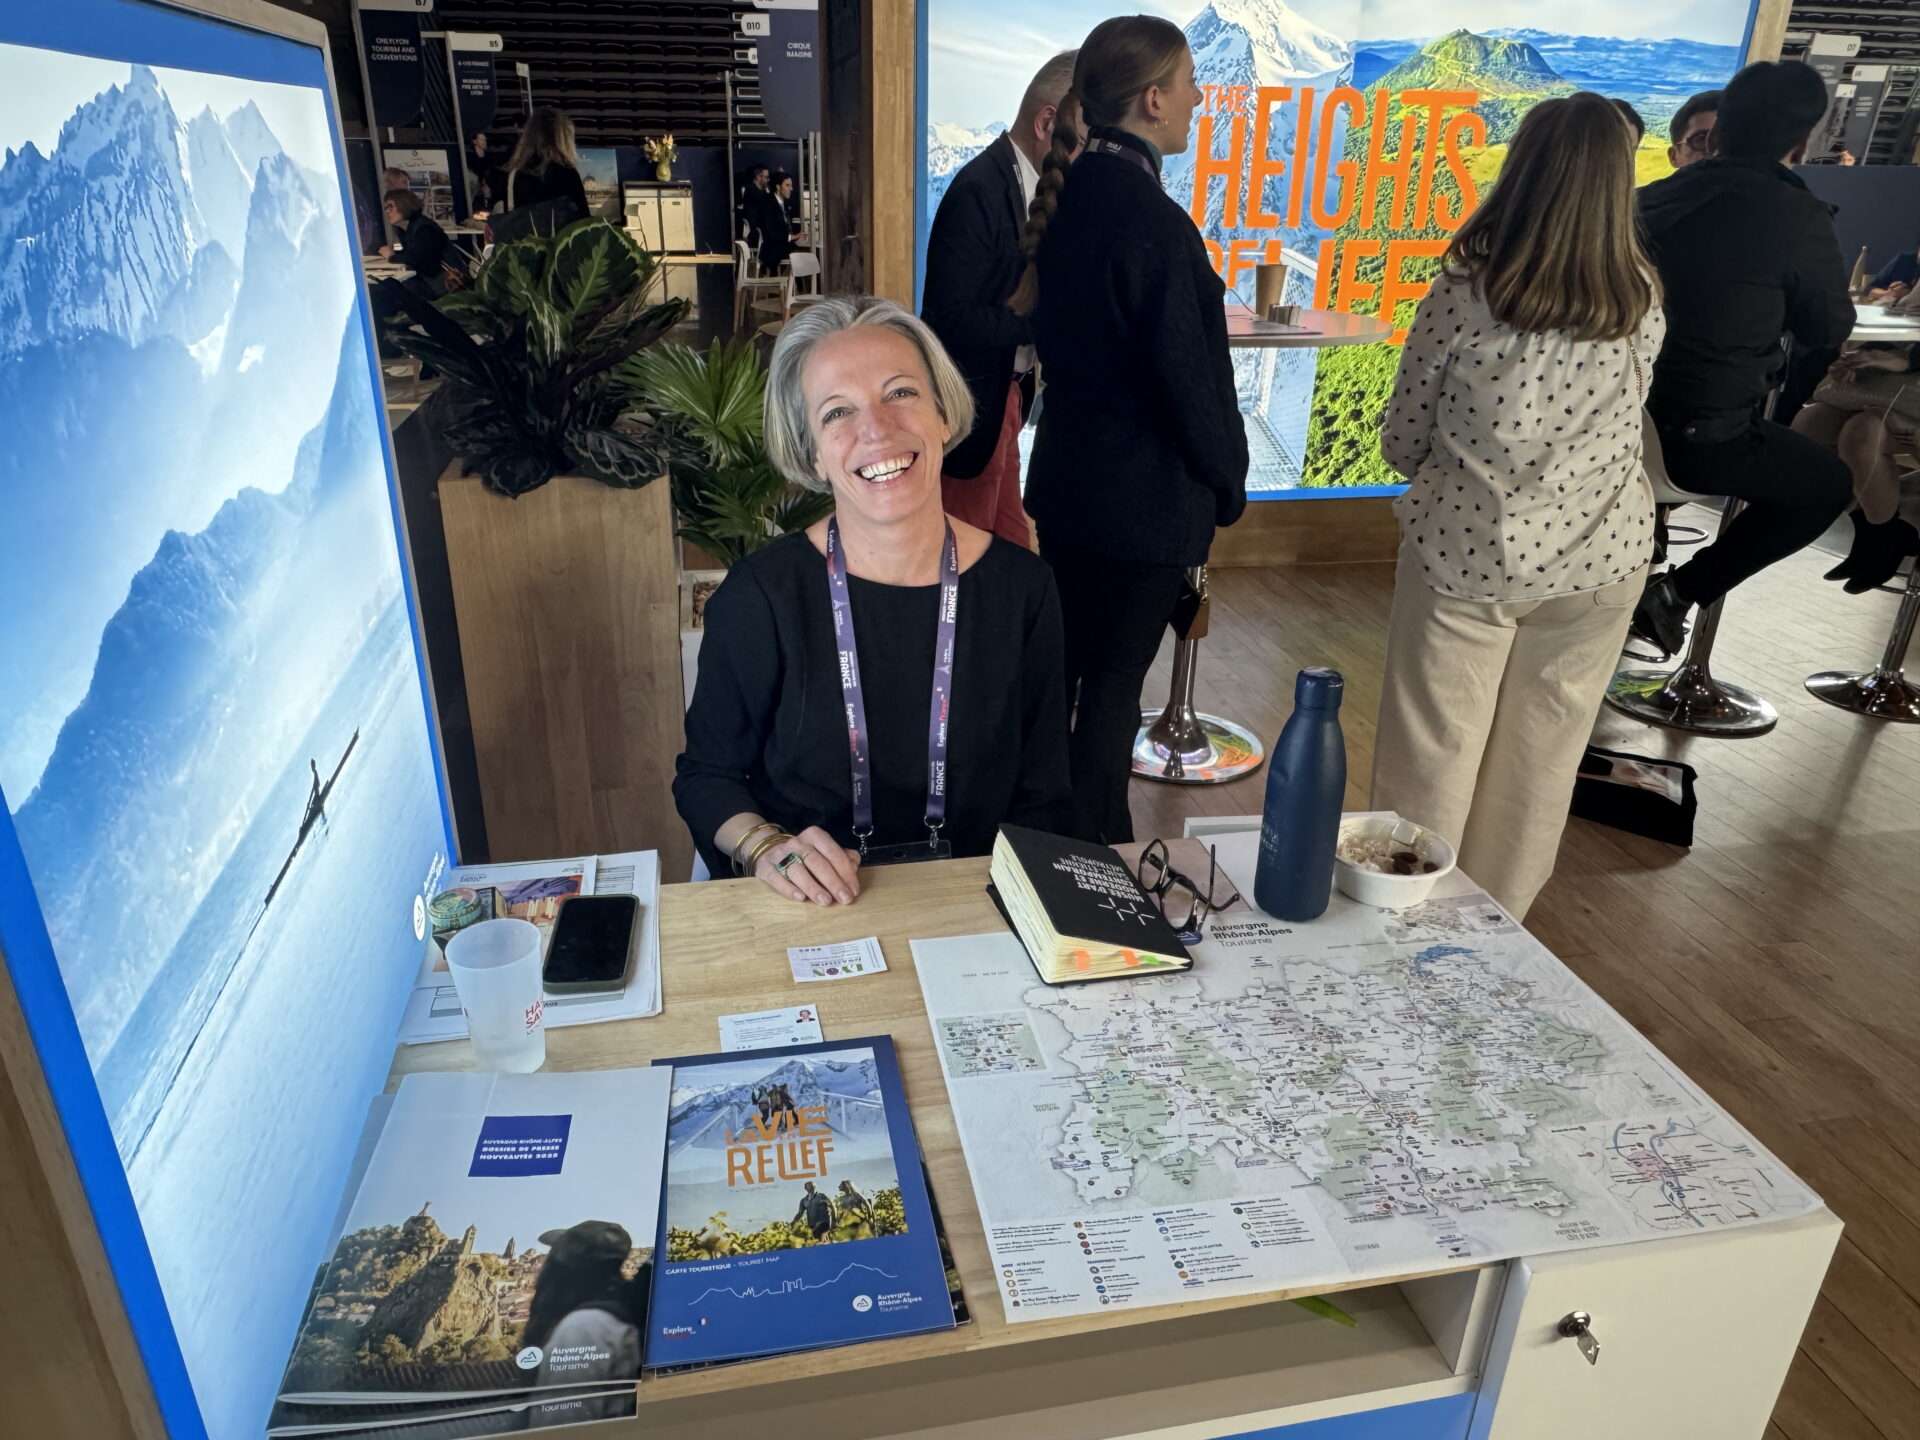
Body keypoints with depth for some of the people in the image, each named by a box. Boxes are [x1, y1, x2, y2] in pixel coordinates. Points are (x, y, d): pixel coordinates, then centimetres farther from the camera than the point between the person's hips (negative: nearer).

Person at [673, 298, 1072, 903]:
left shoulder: (1022, 587, -1)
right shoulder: (759, 595, -7)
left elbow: (1040, 796, 5)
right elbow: (706, 774, 6)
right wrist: (763, 846, -13)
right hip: (802, 921, -1)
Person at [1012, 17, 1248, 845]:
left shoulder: (1070, 195, 4)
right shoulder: (1155, 222, -22)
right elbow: (1192, 379, -19)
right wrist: (1230, 485, -4)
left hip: (1067, 477, 8)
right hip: (1145, 497, -8)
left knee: (1061, 663, 20)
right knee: (1114, 683, 6)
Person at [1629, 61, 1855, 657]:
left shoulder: (1653, 198, 3)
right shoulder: (1800, 219, -12)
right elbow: (1828, 330, 3)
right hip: (1698, 438, -6)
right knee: (1828, 484, 20)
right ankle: (1679, 592, 6)